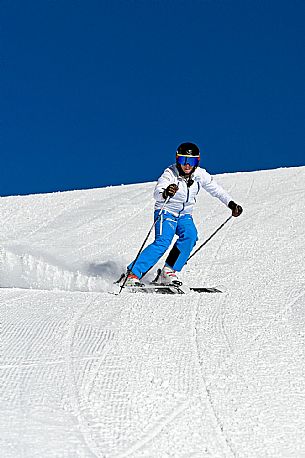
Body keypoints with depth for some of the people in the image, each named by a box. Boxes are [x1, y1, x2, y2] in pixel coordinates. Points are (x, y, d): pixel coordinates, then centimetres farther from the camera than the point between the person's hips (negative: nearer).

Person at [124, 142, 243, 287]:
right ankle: (133, 273, -21)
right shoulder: (170, 173, -20)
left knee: (190, 236, -25)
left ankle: (169, 271, -17)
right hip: (166, 212, -4)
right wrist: (165, 193, -57)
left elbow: (216, 189, 6)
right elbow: (157, 193, -34)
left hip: (184, 215, 4)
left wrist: (231, 204, -3)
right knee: (163, 242, -25)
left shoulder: (200, 174, -6)